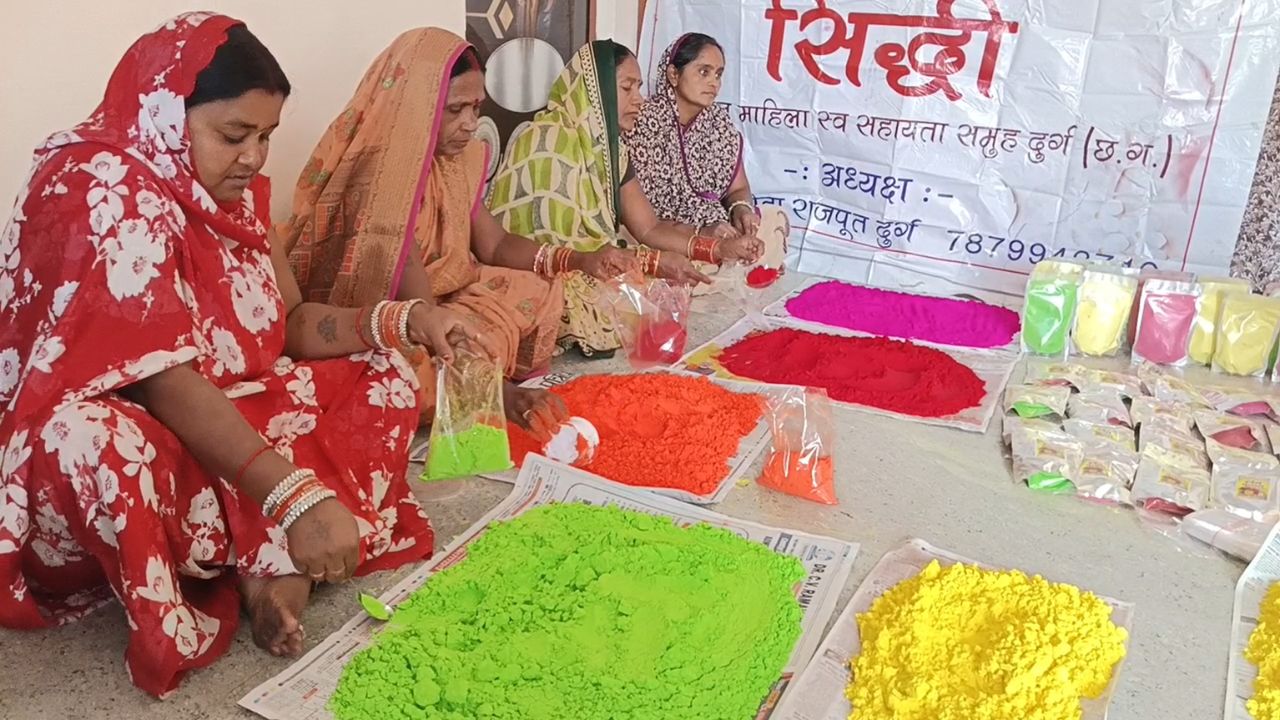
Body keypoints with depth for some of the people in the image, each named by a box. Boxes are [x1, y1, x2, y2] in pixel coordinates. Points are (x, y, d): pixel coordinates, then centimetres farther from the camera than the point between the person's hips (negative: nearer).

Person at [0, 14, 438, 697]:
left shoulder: (234, 192, 3)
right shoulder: (104, 191, -22)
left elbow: (288, 326, 5)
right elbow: (164, 381, -32)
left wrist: (397, 320, -13)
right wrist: (295, 498, -40)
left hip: (224, 419, 8)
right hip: (88, 449, -8)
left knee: (379, 377, -1)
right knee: (99, 444, -42)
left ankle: (275, 561, -18)